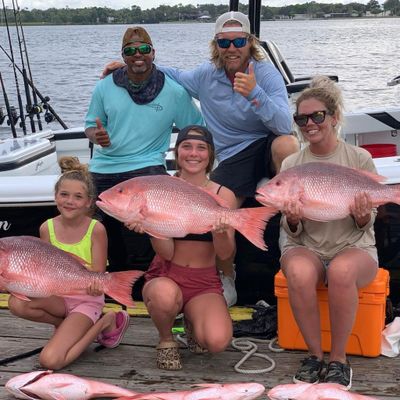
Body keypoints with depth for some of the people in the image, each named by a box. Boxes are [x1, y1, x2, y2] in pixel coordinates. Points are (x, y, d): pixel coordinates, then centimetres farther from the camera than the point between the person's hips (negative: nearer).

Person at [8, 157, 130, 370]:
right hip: (57, 297, 4)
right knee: (17, 302, -28)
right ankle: (70, 326, 0)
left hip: (87, 300, -4)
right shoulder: (47, 228, -2)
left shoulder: (96, 229, -13)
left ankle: (105, 322, 1)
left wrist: (95, 286, -37)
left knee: (50, 360, -23)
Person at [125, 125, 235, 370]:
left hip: (205, 283, 1)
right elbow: (166, 253, -10)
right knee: (164, 294, -39)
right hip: (166, 276, -1)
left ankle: (192, 320, 13)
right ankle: (166, 340, -2)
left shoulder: (224, 196, -2)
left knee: (218, 342, -26)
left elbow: (225, 254, -7)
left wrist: (220, 230, -29)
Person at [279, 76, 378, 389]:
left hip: (355, 247, -1)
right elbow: (292, 233, 5)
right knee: (299, 272, -35)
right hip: (306, 248, 1)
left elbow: (367, 225, 2)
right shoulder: (291, 164, 4)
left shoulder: (359, 159, -2)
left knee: (341, 271, -38)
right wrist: (292, 221, -20)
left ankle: (339, 359, -18)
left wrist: (362, 217, -22)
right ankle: (315, 355, -14)